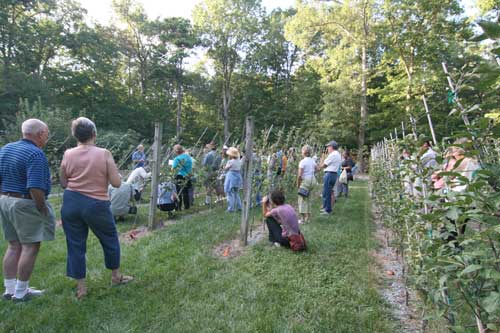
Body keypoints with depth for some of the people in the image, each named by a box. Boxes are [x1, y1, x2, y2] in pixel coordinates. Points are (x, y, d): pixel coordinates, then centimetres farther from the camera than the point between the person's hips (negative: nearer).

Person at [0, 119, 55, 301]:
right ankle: (20, 292, 10)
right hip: (26, 205, -9)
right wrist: (43, 209, -14)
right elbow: (35, 188, -25)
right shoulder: (35, 154, -18)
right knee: (30, 247, 2)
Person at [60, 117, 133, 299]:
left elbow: (63, 183, 7)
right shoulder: (104, 154, -10)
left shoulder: (68, 155, -1)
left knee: (75, 244, 12)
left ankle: (81, 287, 22)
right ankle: (116, 276, 33)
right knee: (110, 239, 18)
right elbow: (116, 182, -10)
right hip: (96, 204, -2)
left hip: (71, 203, 3)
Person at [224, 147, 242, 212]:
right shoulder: (239, 161, 5)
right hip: (238, 177, 7)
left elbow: (225, 168, -4)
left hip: (231, 178, -7)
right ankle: (239, 207, 20)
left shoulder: (230, 162, -16)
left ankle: (231, 208, 4)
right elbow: (240, 170, 10)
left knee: (230, 193, 1)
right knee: (236, 193, 19)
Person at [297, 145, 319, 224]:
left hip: (305, 180, -7)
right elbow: (317, 169, 20)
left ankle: (303, 218, -1)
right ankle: (308, 217, 23)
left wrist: (298, 184, -6)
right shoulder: (312, 160, 6)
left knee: (302, 199, 0)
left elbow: (300, 175, -17)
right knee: (308, 199, 17)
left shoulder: (302, 161, -14)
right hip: (313, 180, 7)